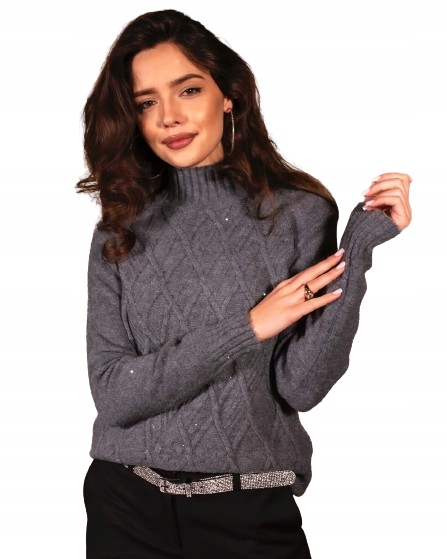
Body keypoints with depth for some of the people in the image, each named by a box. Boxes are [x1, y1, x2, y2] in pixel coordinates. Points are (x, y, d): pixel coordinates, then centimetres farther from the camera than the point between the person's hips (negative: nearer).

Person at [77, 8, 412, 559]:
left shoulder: (300, 214, -5)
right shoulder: (120, 231, 0)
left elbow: (301, 386, -10)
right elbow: (111, 393, -9)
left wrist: (359, 251, -19)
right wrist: (246, 326, -16)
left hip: (251, 512, -1)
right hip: (127, 507, 2)